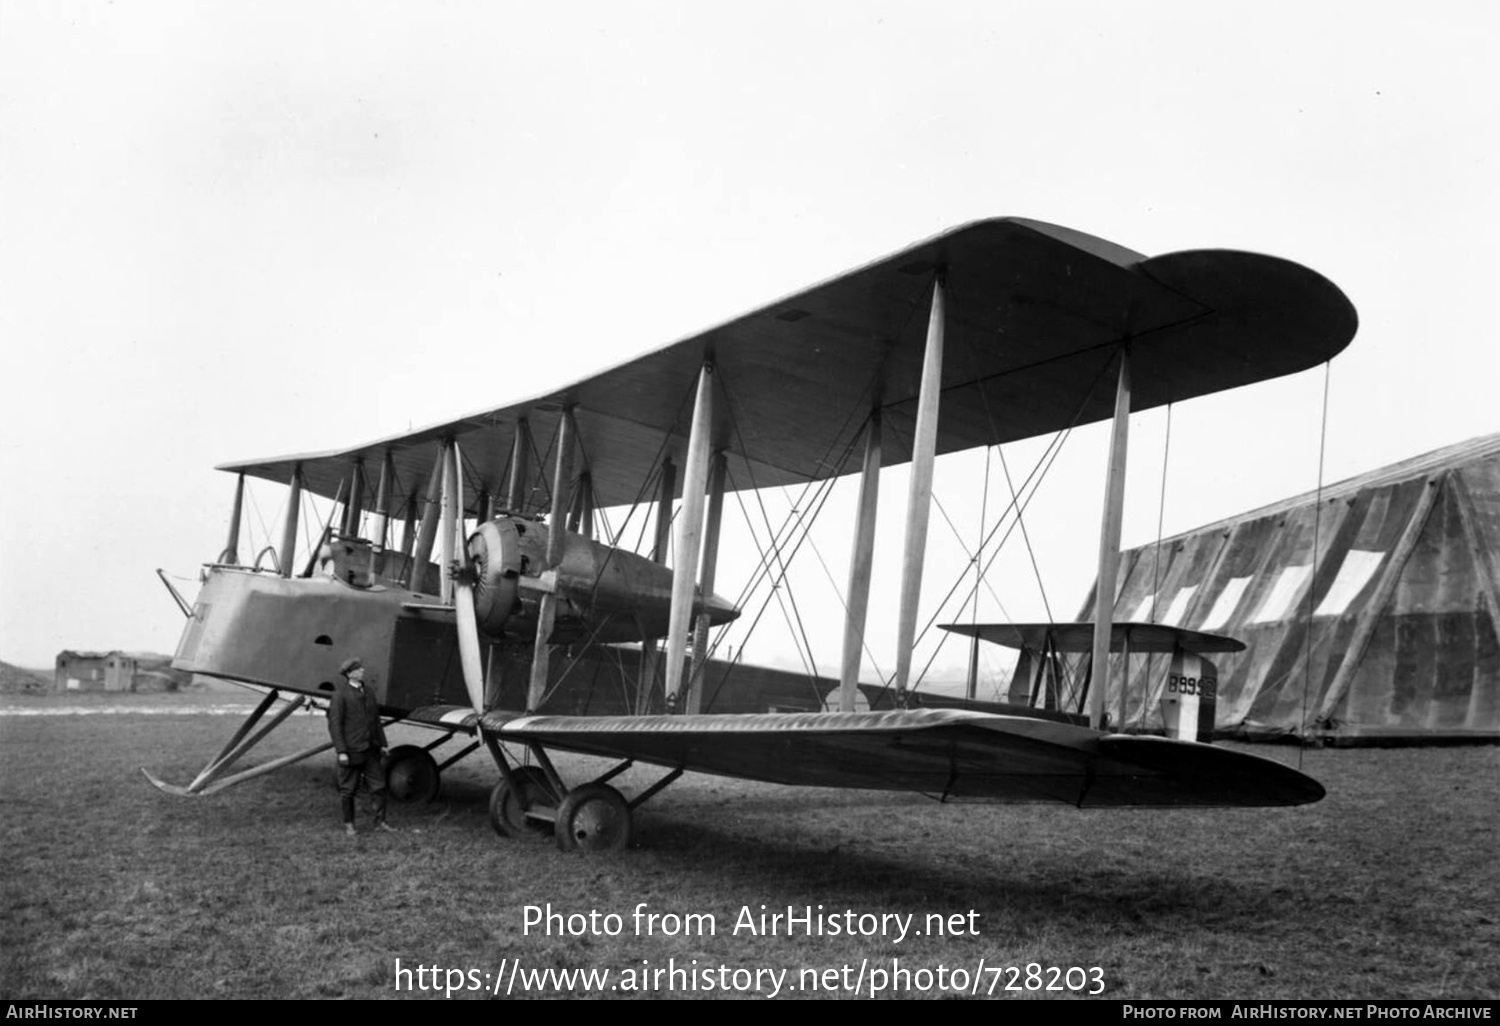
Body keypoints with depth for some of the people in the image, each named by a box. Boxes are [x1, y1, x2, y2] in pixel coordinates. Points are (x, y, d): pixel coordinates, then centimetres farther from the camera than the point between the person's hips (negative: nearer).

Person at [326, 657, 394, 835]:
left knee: (378, 786, 5)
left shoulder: (368, 691, 10)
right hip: (351, 751, -6)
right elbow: (334, 724, -12)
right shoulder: (340, 695, -9)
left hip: (370, 750, 6)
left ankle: (380, 821, 14)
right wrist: (341, 751, -17)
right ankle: (348, 824, 19)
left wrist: (382, 744, 13)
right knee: (348, 790, 6)